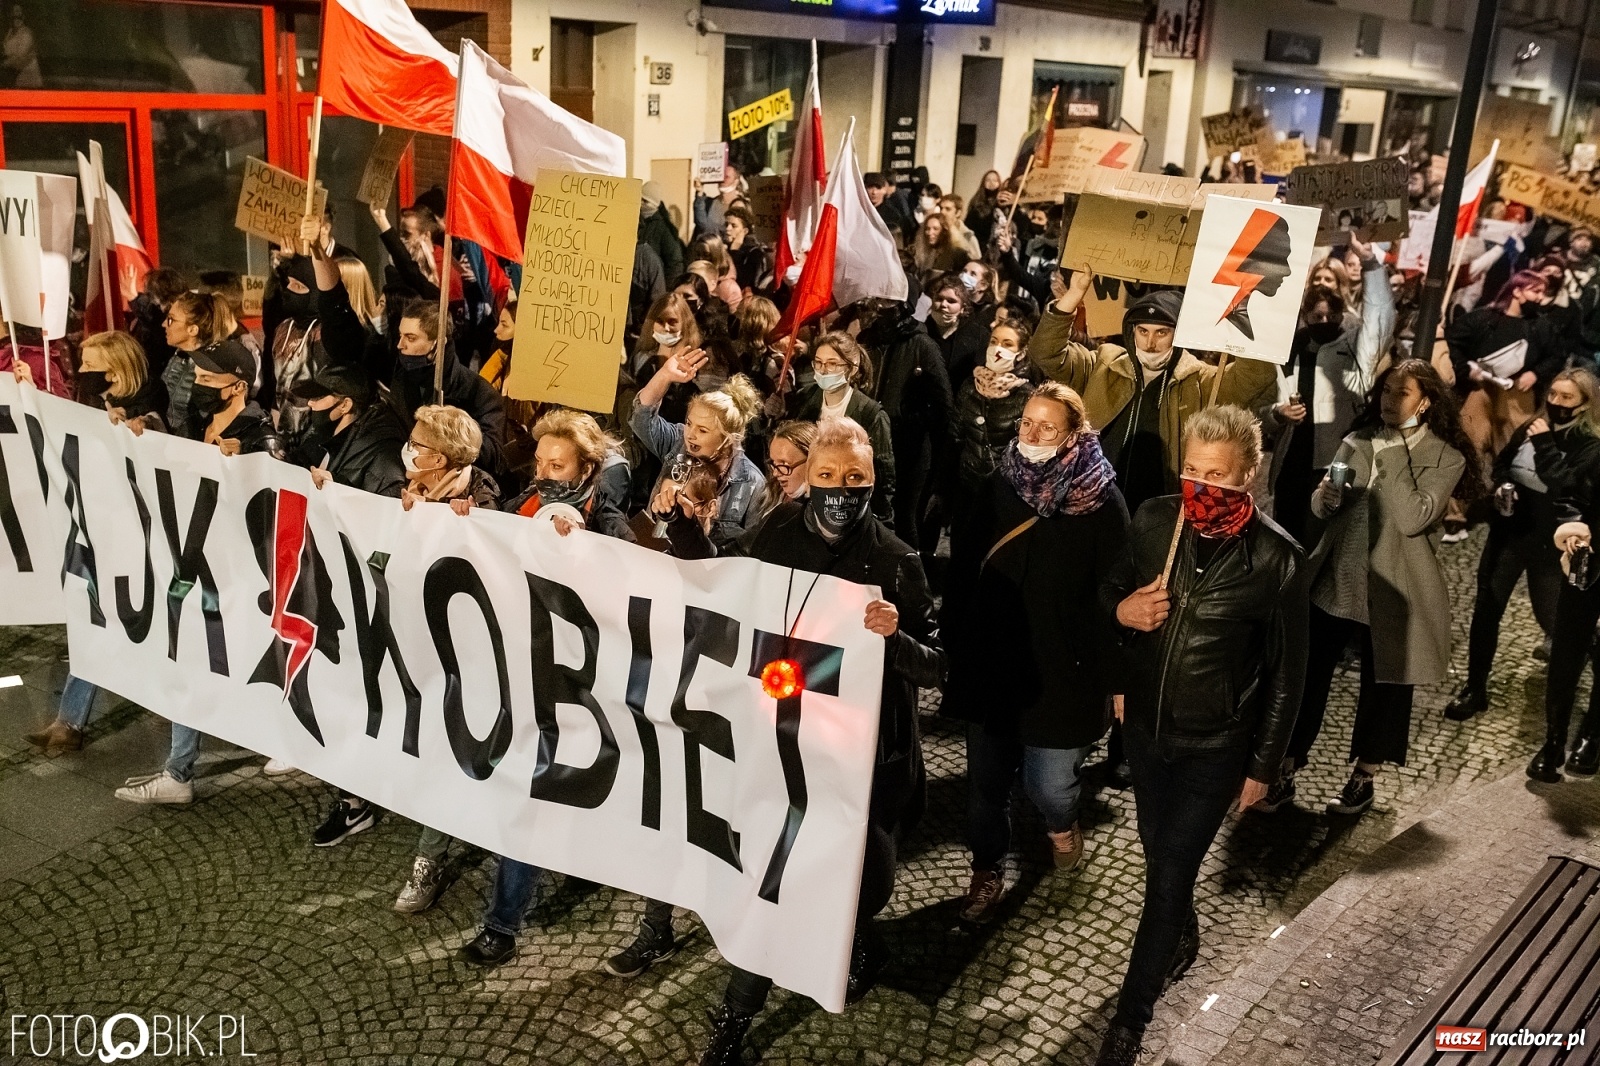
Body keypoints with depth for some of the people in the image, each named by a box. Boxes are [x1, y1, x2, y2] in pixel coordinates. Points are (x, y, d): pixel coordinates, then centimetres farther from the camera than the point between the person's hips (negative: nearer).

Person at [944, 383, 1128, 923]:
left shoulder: (1101, 503, -11)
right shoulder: (996, 488, -1)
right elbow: (962, 571, 5)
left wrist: (1111, 671, -9)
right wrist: (953, 642, 5)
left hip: (1062, 672, -3)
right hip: (990, 664, 3)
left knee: (1048, 783, 5)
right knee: (985, 778, 12)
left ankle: (1061, 823, 41)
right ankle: (986, 873, 34)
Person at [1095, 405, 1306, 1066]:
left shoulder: (1276, 558, -19)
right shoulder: (1154, 521, -10)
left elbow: (1286, 672, -9)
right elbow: (1111, 591, 9)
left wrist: (1263, 765, -4)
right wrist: (1121, 608, -14)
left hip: (1215, 746, -4)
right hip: (1145, 726, 4)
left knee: (1169, 874, 1)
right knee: (1158, 852, 23)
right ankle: (1184, 938, 53)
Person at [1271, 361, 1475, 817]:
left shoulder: (1446, 458, -7)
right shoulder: (1357, 441, 6)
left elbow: (1414, 518, -22)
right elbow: (1322, 509, 6)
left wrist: (1392, 455, -21)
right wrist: (1324, 497, -18)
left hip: (1391, 589, -3)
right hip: (1334, 580, 3)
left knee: (1383, 686, 12)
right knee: (1307, 677, 2)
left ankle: (1364, 778, 29)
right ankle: (1285, 773, 13)